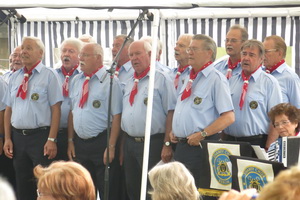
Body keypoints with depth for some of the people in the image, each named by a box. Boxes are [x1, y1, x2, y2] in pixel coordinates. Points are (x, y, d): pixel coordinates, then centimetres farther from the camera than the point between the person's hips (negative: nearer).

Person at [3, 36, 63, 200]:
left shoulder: (48, 75, -5)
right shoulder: (15, 77, 11)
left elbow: (55, 109, -9)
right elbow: (8, 109, 13)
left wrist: (51, 139, -14)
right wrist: (7, 139, 6)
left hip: (40, 137, -5)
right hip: (18, 137, 5)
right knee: (23, 186, 11)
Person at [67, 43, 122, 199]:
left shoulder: (110, 81, -10)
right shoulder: (76, 81, 9)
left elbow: (116, 117, -13)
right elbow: (72, 113, 14)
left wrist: (111, 147, -15)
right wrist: (70, 141, 10)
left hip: (101, 144, -6)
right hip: (79, 144, 6)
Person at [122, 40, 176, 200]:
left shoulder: (161, 79, -5)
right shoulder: (130, 84, 17)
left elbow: (171, 113, -11)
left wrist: (167, 144, -16)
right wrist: (122, 146, 15)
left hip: (153, 144, -7)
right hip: (130, 143, 7)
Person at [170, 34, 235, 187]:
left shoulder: (216, 79, -10)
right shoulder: (191, 79, 17)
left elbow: (229, 117, -17)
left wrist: (202, 134, -20)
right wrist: (173, 131, 12)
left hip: (200, 147, -8)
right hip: (181, 146, 9)